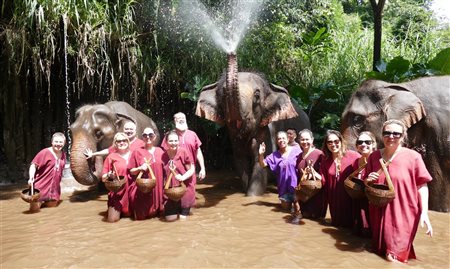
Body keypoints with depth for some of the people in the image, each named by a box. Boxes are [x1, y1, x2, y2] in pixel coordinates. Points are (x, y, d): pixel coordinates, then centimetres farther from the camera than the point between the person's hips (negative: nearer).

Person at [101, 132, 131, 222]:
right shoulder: (111, 157, 0)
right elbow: (103, 178, 3)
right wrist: (109, 175, -17)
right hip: (118, 192, -2)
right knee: (112, 219, -9)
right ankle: (117, 210, 24)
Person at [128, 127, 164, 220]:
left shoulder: (160, 151, 8)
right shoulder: (137, 152, 1)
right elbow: (131, 171, 3)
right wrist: (140, 168, -14)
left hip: (157, 186, 2)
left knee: (156, 213, 6)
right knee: (141, 214, 0)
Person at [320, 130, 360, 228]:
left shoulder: (354, 156, -11)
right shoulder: (325, 161, 4)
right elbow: (323, 181, 6)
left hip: (351, 199, -4)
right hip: (334, 201, 5)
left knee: (351, 225, 7)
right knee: (337, 227, 18)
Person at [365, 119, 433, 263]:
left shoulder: (413, 156, -8)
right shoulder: (374, 156, 4)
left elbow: (422, 186, -6)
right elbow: (367, 185, 14)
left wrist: (424, 212, -14)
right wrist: (368, 180, -9)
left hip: (403, 213, -4)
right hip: (379, 213, 4)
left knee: (395, 256, 0)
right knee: (379, 252, 18)